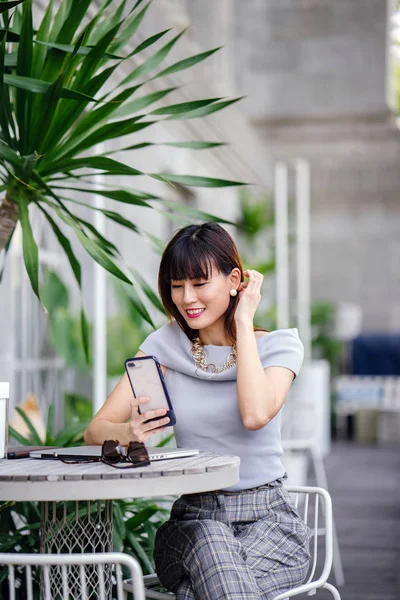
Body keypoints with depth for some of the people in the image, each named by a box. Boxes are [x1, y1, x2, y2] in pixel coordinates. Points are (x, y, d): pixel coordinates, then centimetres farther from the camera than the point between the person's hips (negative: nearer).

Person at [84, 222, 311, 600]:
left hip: (268, 517, -1)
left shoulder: (279, 345, 1)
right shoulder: (166, 346, 6)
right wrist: (131, 432, -25)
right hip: (192, 520, 2)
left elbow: (255, 415, -21)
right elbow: (96, 430, -1)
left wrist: (244, 323, -10)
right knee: (210, 540, -35)